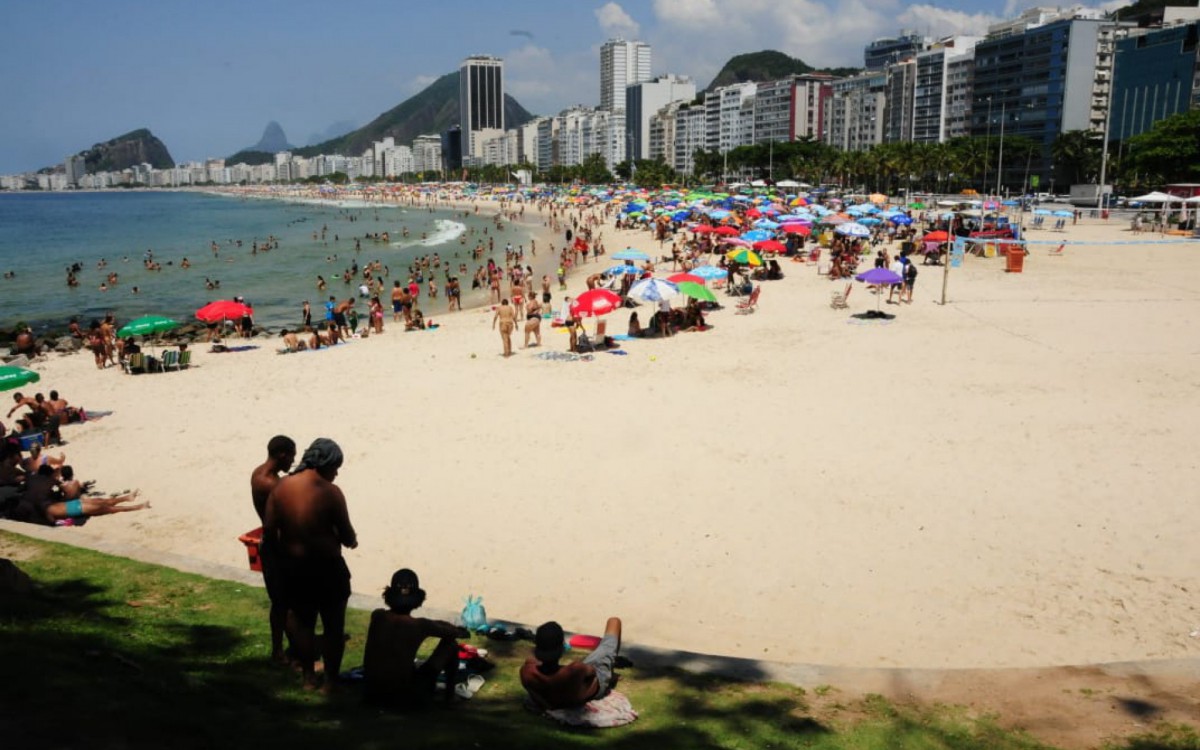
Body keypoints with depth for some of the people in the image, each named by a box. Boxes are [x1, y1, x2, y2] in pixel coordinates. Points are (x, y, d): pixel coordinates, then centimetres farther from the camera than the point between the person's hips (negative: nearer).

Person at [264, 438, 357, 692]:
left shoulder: (281, 486, -5)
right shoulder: (330, 492, -18)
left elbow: (268, 530, -1)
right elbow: (347, 536, -13)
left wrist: (283, 555, 14)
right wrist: (352, 541, 10)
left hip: (291, 566, 5)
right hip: (326, 568, -5)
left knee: (301, 620, 21)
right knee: (333, 625, 13)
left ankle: (308, 676, 31)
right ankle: (330, 680, 21)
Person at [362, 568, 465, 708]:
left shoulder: (377, 616, -5)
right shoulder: (419, 626, -15)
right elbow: (454, 633, 2)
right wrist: (460, 631, 25)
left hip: (373, 695, 4)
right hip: (405, 697, -4)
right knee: (450, 644, 7)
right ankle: (450, 694, 22)